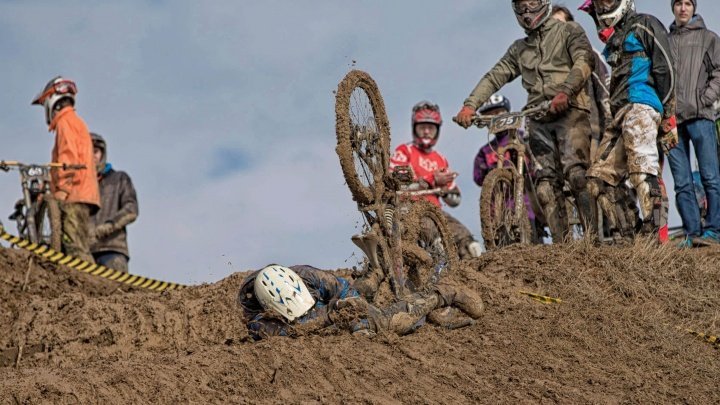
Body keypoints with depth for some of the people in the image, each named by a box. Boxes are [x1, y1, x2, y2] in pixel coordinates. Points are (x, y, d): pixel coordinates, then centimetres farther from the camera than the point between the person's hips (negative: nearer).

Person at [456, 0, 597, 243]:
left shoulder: (568, 31, 11)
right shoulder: (519, 49, 27)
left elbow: (584, 61, -6)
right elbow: (494, 77, 18)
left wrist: (565, 92, -24)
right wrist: (470, 105, 2)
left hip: (570, 111, -5)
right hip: (538, 119, 5)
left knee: (575, 172, -23)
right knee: (546, 182, -7)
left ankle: (594, 234, -26)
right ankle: (561, 243, -11)